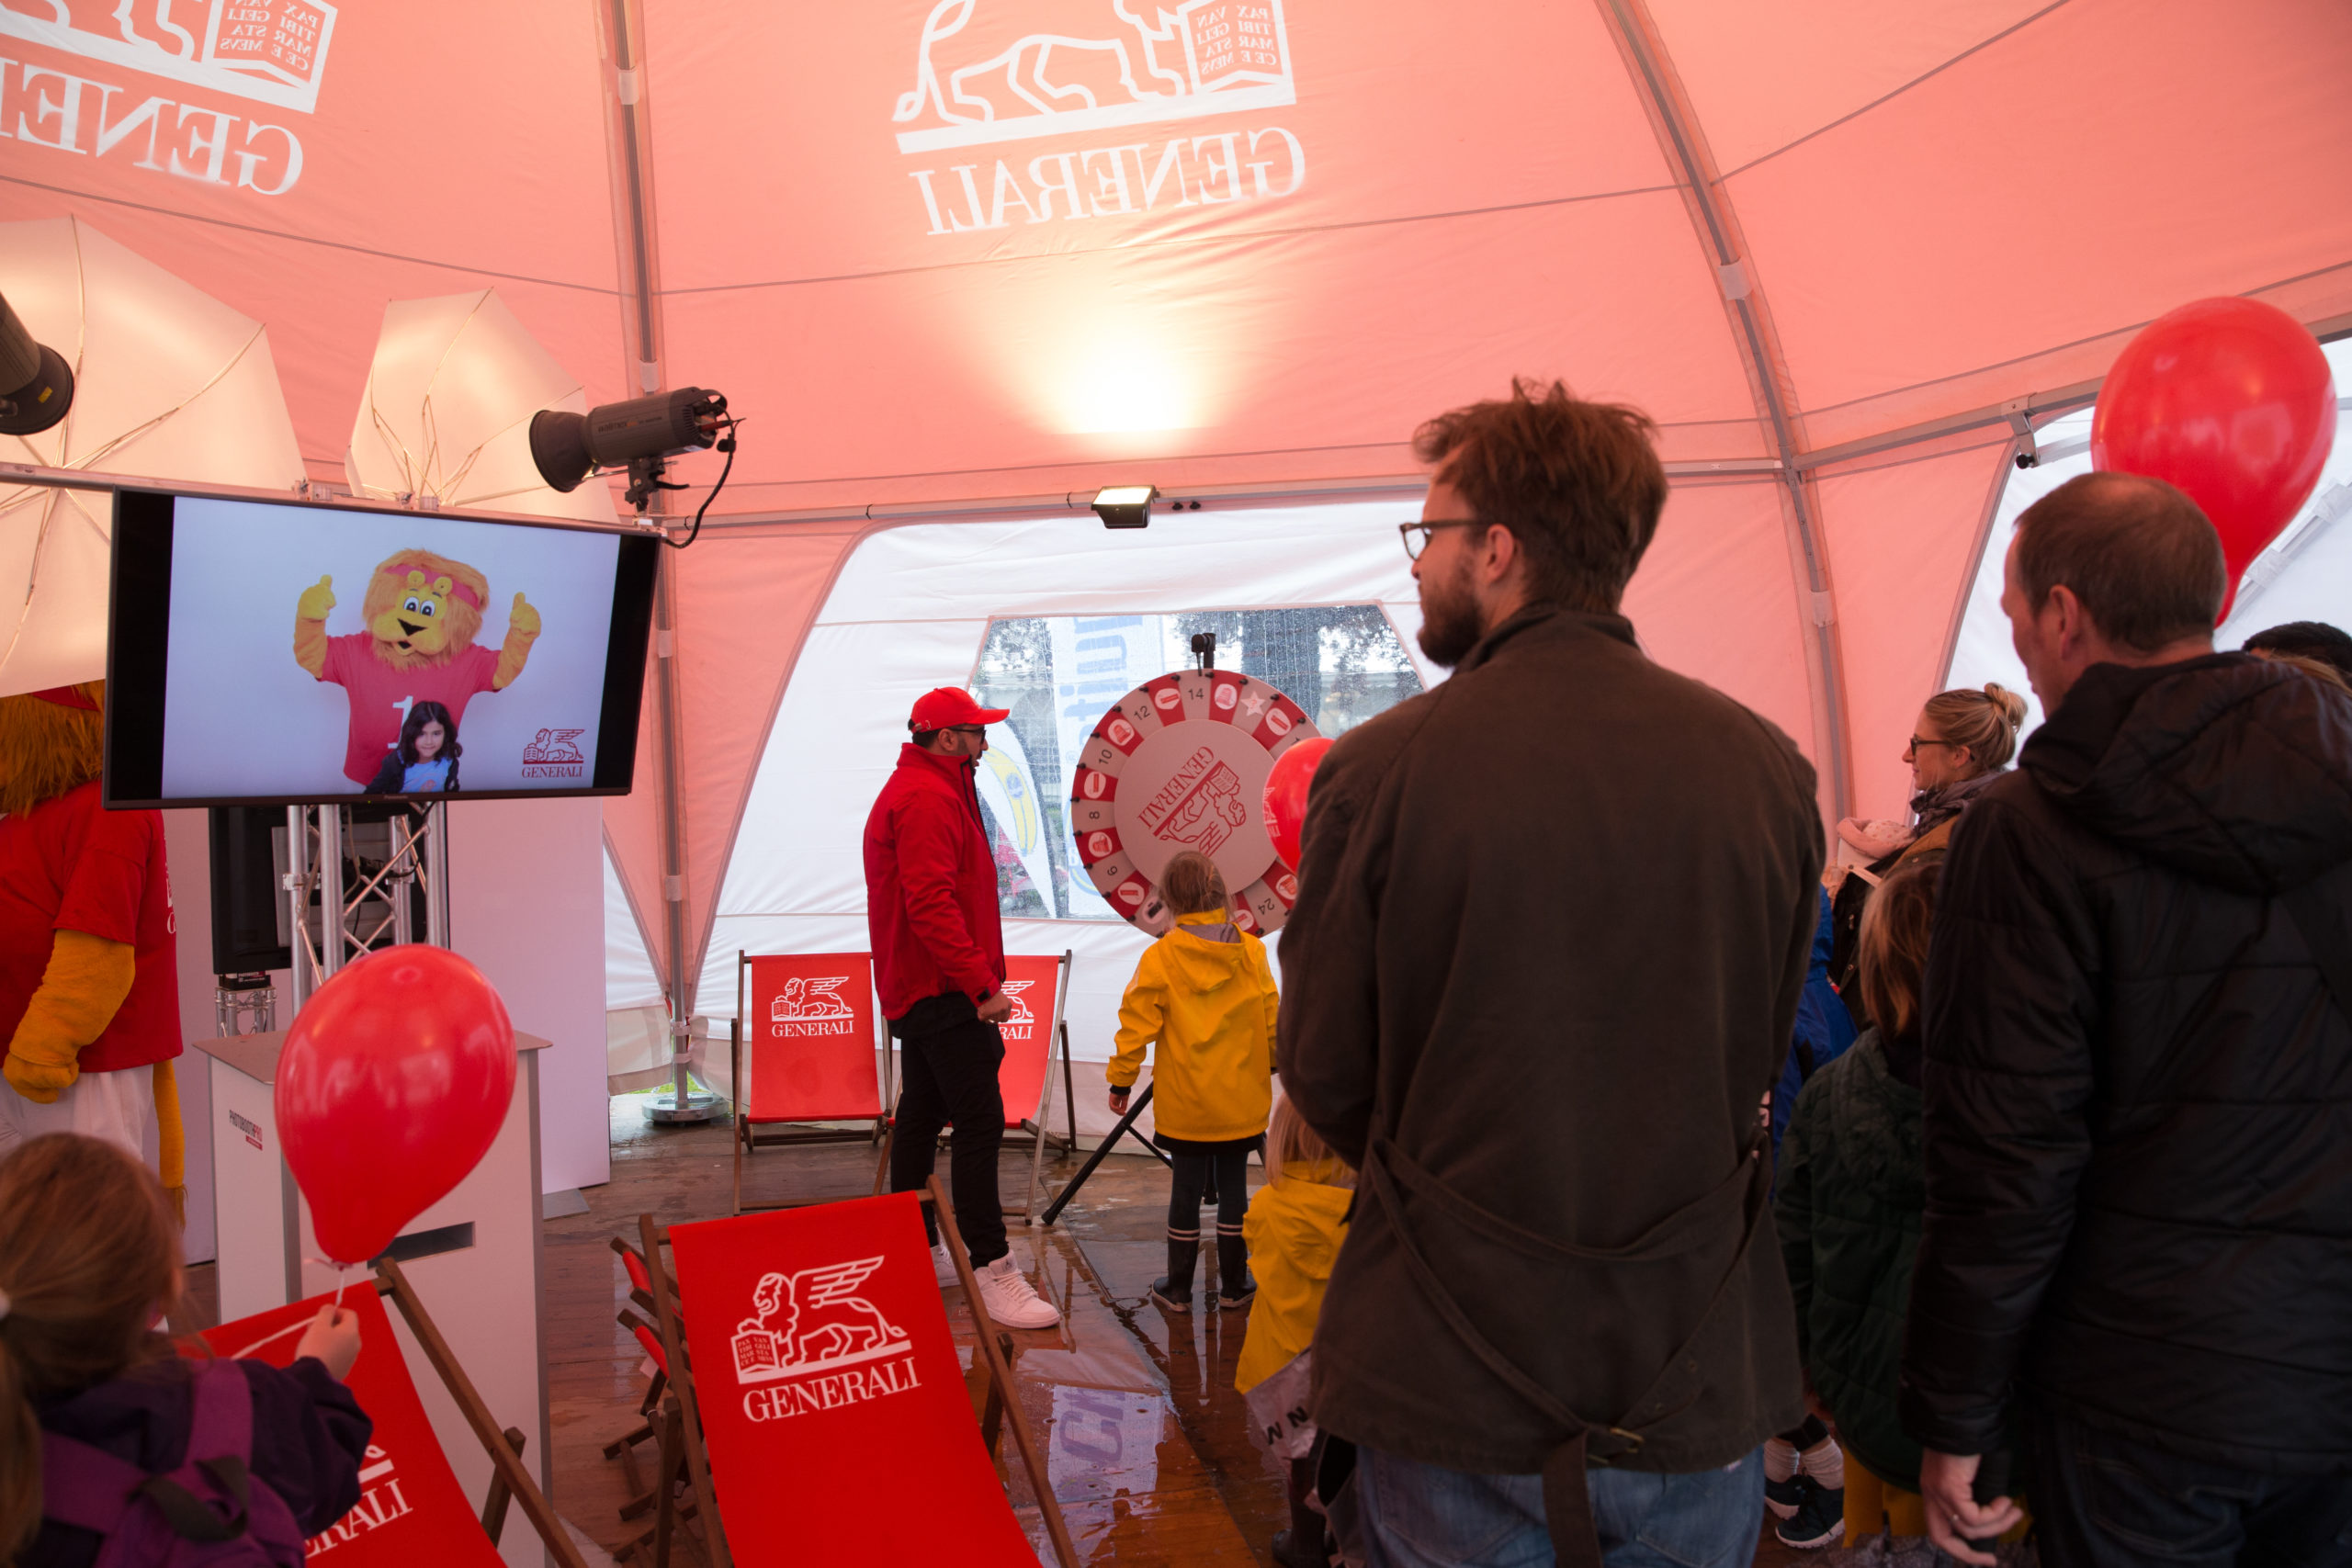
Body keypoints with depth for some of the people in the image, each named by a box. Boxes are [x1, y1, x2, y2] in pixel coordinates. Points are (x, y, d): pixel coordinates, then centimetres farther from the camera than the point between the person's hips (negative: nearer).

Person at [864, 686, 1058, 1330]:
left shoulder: (917, 790, 20)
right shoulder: (929, 797, -15)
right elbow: (931, 902, -25)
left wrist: (975, 975, 22)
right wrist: (981, 983, -25)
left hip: (917, 988, 11)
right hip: (944, 992, -11)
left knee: (921, 1116, 17)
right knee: (979, 1121, -12)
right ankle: (991, 1271, -11)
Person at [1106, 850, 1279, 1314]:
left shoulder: (1160, 956, -10)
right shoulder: (1251, 950, -3)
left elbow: (1137, 1023, -8)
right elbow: (1271, 1019, 4)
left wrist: (1121, 1080, 3)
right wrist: (1278, 1066, 20)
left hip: (1185, 1101, -1)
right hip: (1240, 1100, 2)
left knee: (1186, 1189, 7)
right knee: (1233, 1187, 11)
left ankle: (1178, 1288, 17)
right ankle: (1234, 1286, 20)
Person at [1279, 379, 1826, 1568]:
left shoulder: (1377, 769, -17)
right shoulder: (1767, 767, -7)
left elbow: (1325, 1075, -7)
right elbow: (1764, 1053, 4)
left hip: (1453, 1381, -2)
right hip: (1703, 1385, 3)